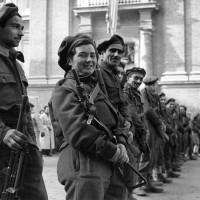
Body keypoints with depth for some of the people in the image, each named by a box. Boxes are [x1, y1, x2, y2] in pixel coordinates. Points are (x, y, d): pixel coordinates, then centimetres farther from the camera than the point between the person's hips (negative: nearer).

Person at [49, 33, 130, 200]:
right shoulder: (65, 91, -6)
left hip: (110, 165, 9)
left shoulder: (96, 86, 21)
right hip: (83, 165, -8)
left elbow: (113, 123, 21)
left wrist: (121, 144, 0)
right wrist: (113, 151, -14)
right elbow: (77, 132, -17)